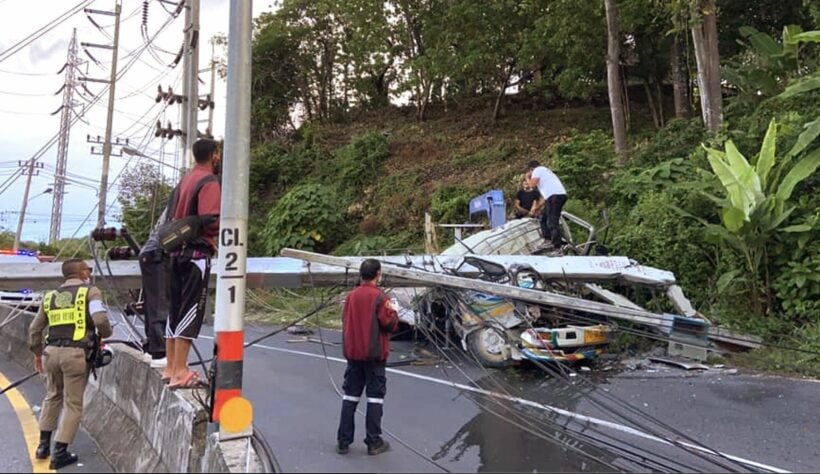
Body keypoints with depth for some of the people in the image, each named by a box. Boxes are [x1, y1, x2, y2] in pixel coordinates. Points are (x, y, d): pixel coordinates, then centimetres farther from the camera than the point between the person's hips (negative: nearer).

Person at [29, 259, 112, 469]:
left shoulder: (50, 296, 16)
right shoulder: (90, 292, -1)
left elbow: (34, 329, 19)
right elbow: (101, 320, -16)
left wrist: (37, 353, 31)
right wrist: (106, 333, 6)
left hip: (52, 351, 6)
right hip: (76, 353, -5)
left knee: (53, 397, 26)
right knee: (73, 403, 6)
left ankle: (44, 444, 31)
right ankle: (60, 453, 9)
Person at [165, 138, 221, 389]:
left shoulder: (186, 179, 15)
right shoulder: (209, 183, -12)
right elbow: (211, 223, -21)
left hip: (178, 251, 9)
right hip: (198, 252, -9)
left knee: (175, 309, 13)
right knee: (191, 311, -6)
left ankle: (170, 366, 22)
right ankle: (179, 372, -5)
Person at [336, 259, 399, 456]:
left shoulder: (351, 296, 3)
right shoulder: (379, 297, -13)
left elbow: (345, 321, 11)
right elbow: (390, 324, -13)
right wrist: (393, 311, 5)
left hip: (352, 353, 5)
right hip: (374, 354, -5)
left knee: (350, 396, 11)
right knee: (375, 396, 5)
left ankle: (343, 441, 14)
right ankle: (374, 442, 9)